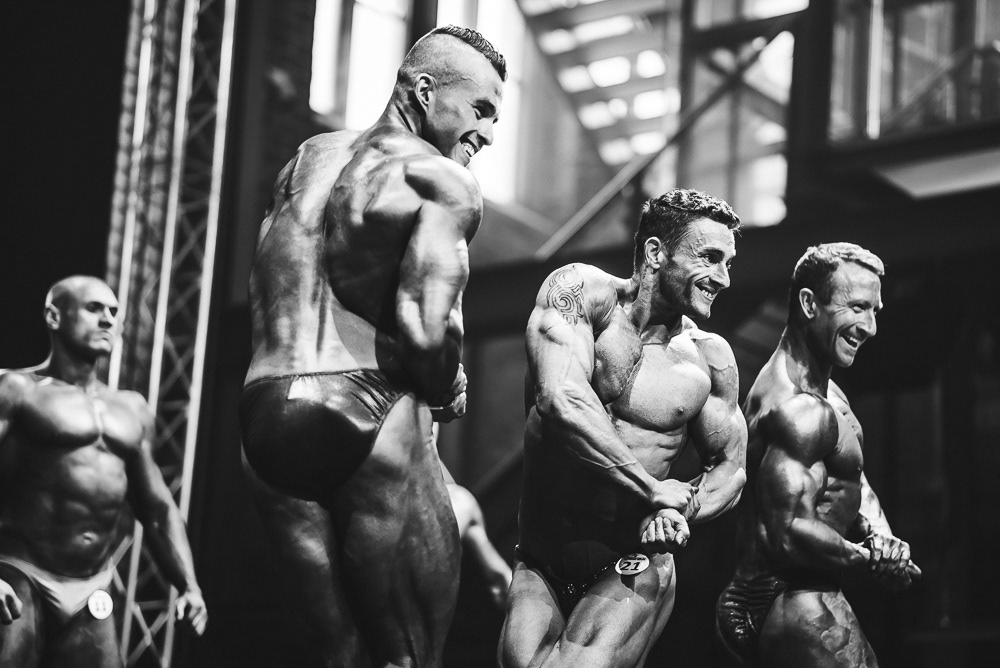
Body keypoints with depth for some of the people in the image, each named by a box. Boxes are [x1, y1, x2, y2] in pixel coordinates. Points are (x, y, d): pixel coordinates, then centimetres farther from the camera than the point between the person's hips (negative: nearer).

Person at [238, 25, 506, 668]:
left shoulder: (304, 161, 19)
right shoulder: (443, 181, -4)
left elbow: (266, 301, 16)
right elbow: (426, 330, -15)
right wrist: (448, 391, 4)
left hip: (265, 413, 7)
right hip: (368, 415, -7)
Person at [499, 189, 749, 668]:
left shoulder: (708, 359, -1)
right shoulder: (581, 291, -7)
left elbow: (730, 467, 10)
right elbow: (562, 402, -22)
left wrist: (682, 510, -12)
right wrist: (654, 490, -17)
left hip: (630, 571, 0)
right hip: (540, 566, 0)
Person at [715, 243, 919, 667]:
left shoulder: (826, 392, 14)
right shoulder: (799, 409, -21)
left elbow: (854, 485, 16)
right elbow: (789, 534, -27)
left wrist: (879, 537, -5)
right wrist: (871, 557, -15)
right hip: (798, 609, -11)